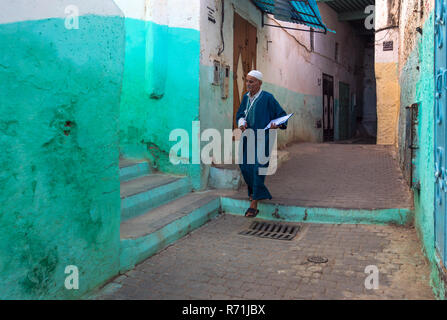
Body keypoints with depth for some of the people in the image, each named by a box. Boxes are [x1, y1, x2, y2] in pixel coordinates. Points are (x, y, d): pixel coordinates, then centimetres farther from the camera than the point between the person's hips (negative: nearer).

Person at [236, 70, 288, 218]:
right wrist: (242, 123, -5)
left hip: (263, 137, -6)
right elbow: (240, 114, 17)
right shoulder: (246, 97, 7)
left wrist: (277, 124, -26)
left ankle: (254, 204, -13)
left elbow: (282, 115, -5)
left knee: (258, 167, -13)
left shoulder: (268, 98, -10)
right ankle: (255, 190, 35)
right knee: (245, 166, 7)